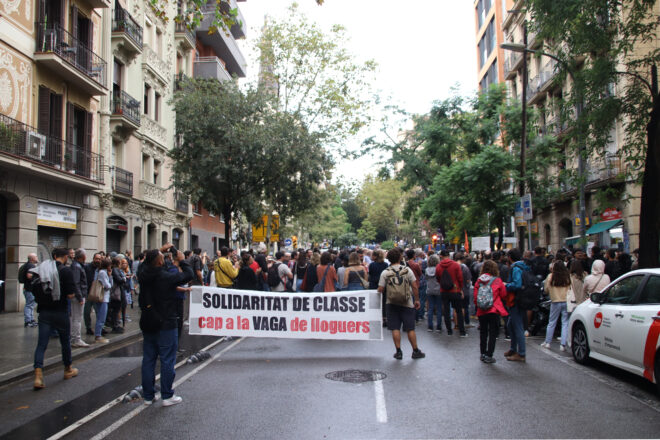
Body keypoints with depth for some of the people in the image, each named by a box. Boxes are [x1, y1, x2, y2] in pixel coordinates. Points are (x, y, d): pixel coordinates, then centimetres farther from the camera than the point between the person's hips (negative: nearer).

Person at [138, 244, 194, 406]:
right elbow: (189, 275, -7)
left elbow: (145, 264, 20)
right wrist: (182, 261, 7)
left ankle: (148, 396, 21)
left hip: (147, 324, 6)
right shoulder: (168, 277, -19)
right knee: (167, 361, 3)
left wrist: (161, 250, 20)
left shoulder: (143, 275, -4)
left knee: (148, 359, 13)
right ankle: (167, 396, 8)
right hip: (165, 325, -6)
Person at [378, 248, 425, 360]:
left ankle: (398, 352, 9)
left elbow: (380, 290, -7)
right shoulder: (407, 270, -5)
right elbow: (414, 287, -4)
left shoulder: (385, 273, -6)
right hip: (407, 304, 0)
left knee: (395, 329, 6)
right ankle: (416, 351, 16)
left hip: (392, 304, 0)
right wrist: (417, 300, 6)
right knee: (410, 329, 7)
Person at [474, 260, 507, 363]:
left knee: (483, 333, 16)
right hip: (494, 310, -3)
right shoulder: (497, 281, -7)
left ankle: (483, 354, 23)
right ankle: (488, 356, 2)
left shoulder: (479, 281, -1)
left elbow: (475, 297, 2)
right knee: (493, 334, 4)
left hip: (481, 311, 3)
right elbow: (503, 295, 1)